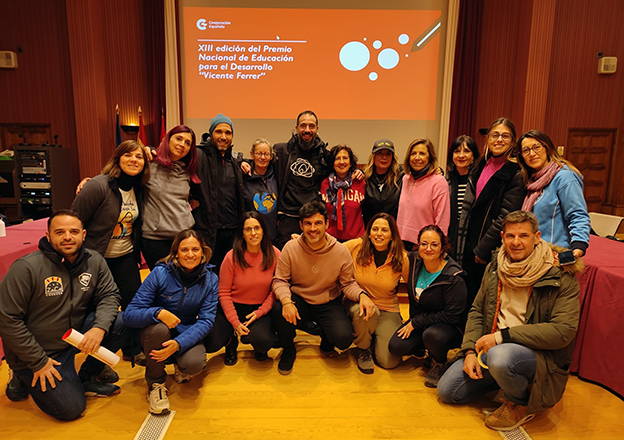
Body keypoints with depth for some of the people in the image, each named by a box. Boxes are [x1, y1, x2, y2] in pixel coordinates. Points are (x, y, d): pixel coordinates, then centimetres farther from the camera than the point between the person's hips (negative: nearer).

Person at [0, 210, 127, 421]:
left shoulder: (94, 261, -7)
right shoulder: (27, 268, -20)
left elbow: (109, 295, -6)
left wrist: (100, 328, -27)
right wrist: (38, 362, -17)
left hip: (75, 336, 5)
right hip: (35, 351, -4)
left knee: (119, 323, -19)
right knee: (72, 408, -8)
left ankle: (86, 379, 4)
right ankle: (24, 380, 19)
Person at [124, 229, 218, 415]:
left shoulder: (210, 280, -10)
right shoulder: (160, 273, -18)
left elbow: (206, 321, -15)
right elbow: (129, 315, -19)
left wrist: (179, 343, -32)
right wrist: (158, 312, -40)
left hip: (187, 335, 1)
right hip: (157, 336, -1)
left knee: (194, 363, -30)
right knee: (159, 328, -36)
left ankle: (180, 366, 11)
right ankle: (155, 383, -8)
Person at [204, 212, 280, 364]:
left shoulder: (274, 255, -9)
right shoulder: (232, 257, -11)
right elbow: (224, 293, -6)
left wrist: (260, 312, -14)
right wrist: (235, 323, -14)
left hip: (261, 309, 0)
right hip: (234, 307, 0)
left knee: (263, 342, -29)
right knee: (210, 344, -19)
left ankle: (258, 345, 12)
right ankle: (231, 341, 18)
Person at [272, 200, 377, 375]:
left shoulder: (341, 251, -11)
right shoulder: (290, 248, -12)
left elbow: (348, 283, -2)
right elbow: (279, 280, -8)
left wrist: (361, 295, -24)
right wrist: (286, 301, -29)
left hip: (329, 304, 0)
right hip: (299, 301, 0)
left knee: (343, 338, -25)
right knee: (279, 309, -32)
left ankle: (326, 337, 18)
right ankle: (288, 349, 1)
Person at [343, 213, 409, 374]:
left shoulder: (401, 258, -10)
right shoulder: (356, 246, -12)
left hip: (387, 310, 1)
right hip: (357, 303, 0)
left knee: (390, 362, -14)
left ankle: (374, 338, 22)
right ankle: (363, 348, -3)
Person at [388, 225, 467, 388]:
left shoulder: (454, 278, -20)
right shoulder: (414, 261, -6)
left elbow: (452, 315, -19)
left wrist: (415, 322, -17)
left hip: (449, 327, -5)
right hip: (418, 321, 5)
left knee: (433, 335, -37)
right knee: (396, 347, -18)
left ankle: (438, 365, -2)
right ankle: (423, 348, 14)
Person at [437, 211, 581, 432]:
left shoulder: (561, 276, -13)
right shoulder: (494, 269, 4)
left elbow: (563, 331, -21)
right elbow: (477, 312, 8)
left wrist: (502, 336, -24)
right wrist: (470, 351, -6)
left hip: (540, 353, -5)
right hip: (491, 348, 6)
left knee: (501, 357, -39)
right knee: (446, 391, 1)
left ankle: (521, 404, -5)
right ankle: (509, 378, 19)